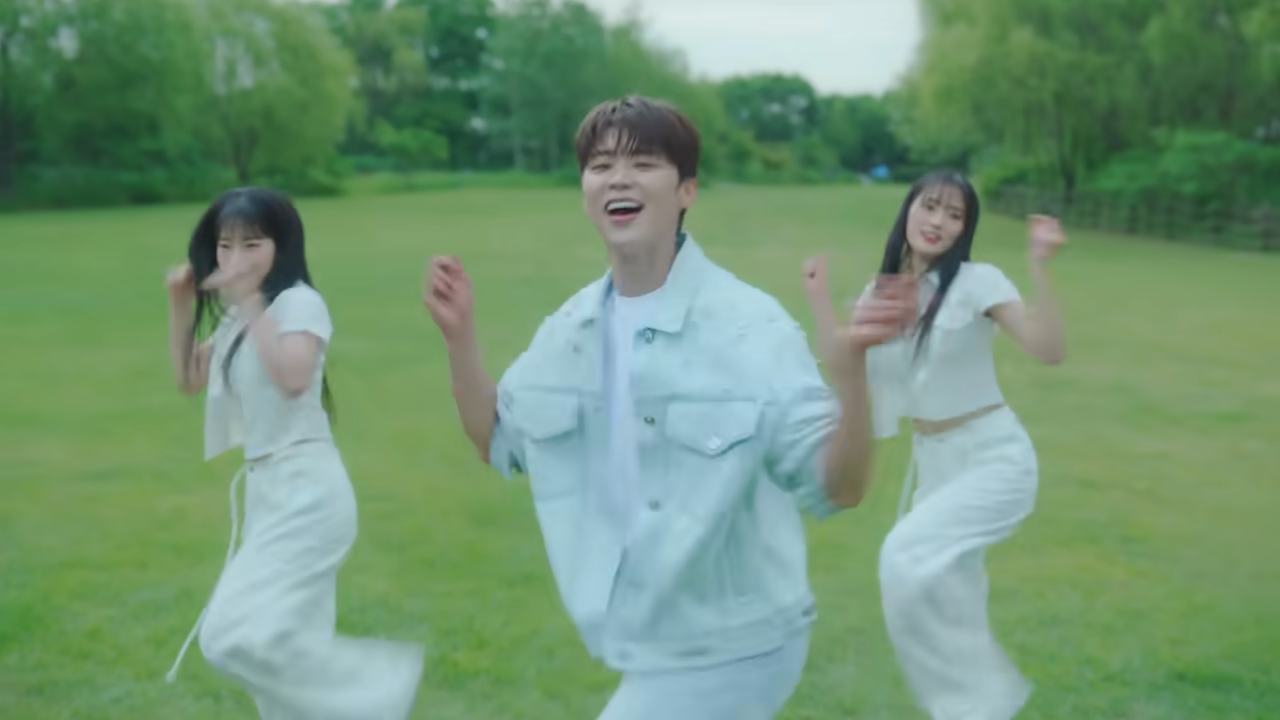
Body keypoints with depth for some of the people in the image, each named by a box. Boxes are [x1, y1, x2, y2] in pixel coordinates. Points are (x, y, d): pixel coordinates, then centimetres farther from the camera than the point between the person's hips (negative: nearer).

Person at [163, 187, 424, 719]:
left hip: (304, 490, -9)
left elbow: (293, 380, -29)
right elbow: (188, 379, 20)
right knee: (287, 647, 12)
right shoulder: (237, 318, 14)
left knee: (235, 634, -18)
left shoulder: (300, 302, -12)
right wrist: (181, 306, 9)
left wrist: (250, 302, -29)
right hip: (267, 491, 9)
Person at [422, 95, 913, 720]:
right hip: (650, 642, 6)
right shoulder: (571, 327, -1)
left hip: (727, 649, -6)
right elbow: (498, 443, 11)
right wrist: (459, 336, -2)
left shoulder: (749, 327, -19)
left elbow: (836, 488, -23)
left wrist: (850, 366, -39)